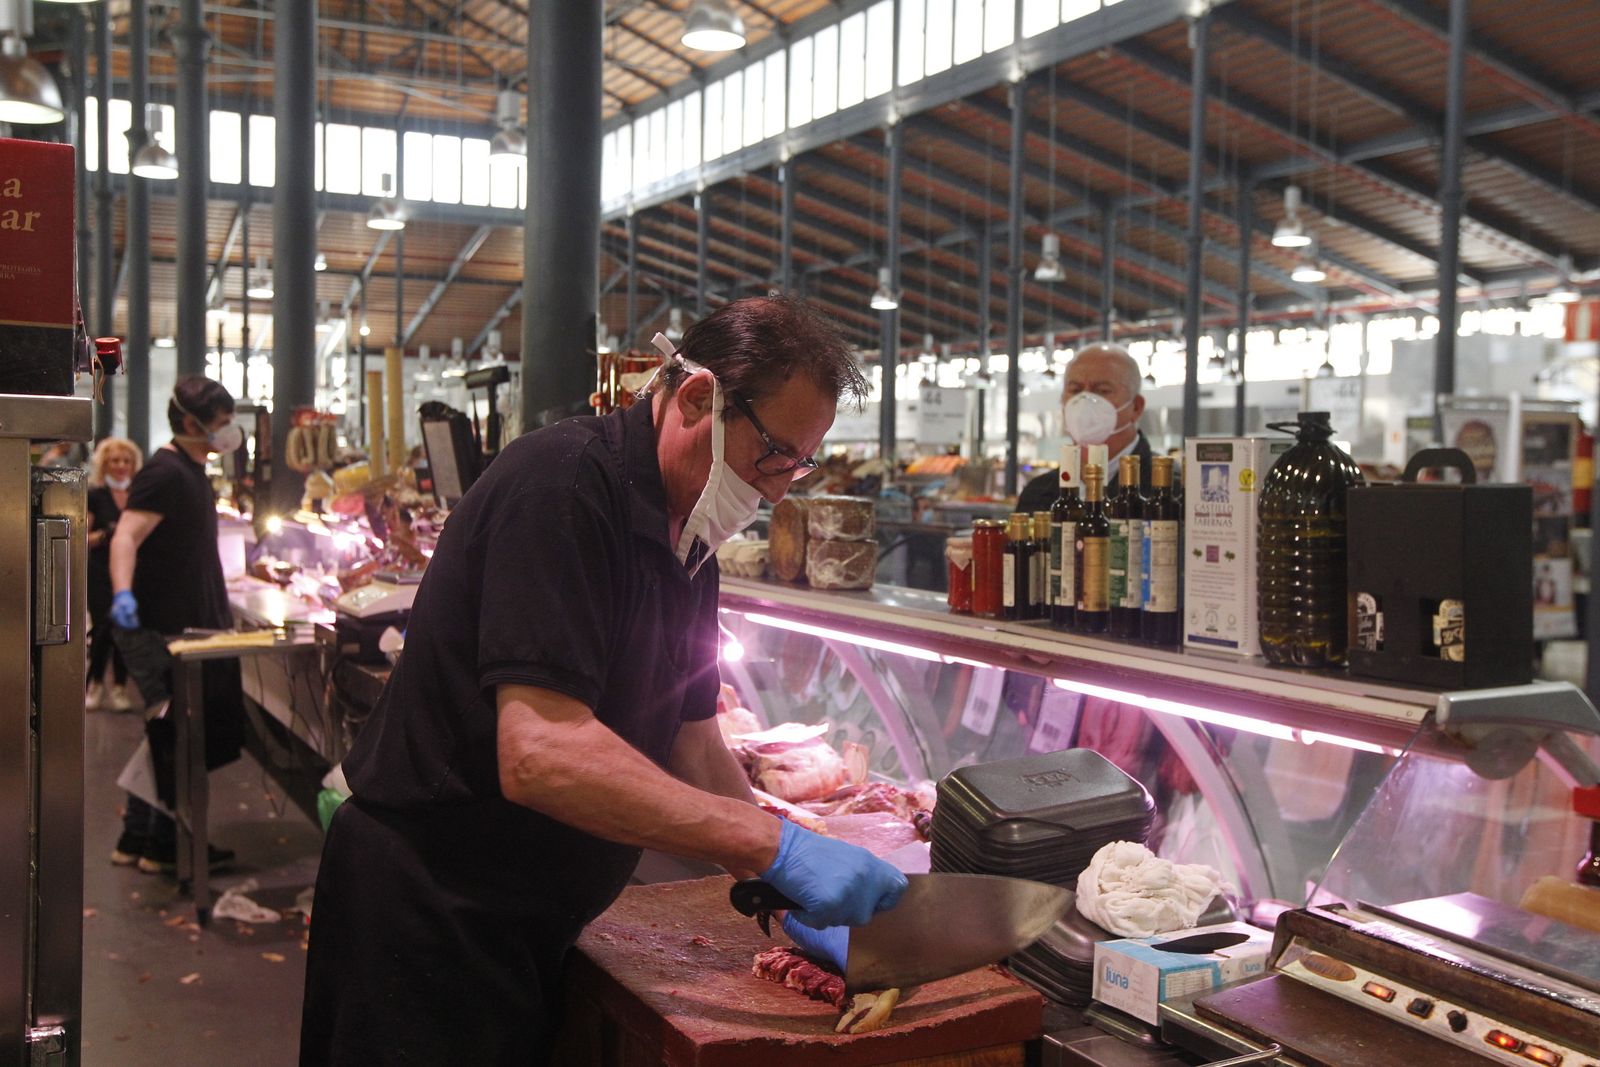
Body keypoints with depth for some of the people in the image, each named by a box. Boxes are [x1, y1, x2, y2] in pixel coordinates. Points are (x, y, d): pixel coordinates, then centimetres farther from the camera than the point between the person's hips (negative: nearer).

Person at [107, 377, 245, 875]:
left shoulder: (192, 470, 15)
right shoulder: (165, 472, -16)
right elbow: (126, 536, -29)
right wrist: (122, 592, -45)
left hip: (195, 624, 10)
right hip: (172, 628, -10)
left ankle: (137, 841, 25)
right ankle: (165, 847, 9)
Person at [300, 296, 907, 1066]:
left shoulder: (689, 545, 5)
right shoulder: (564, 484, -24)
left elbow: (695, 752, 7)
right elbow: (540, 756, -33)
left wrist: (796, 894, -5)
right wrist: (777, 844, -32)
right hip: (427, 923, -8)